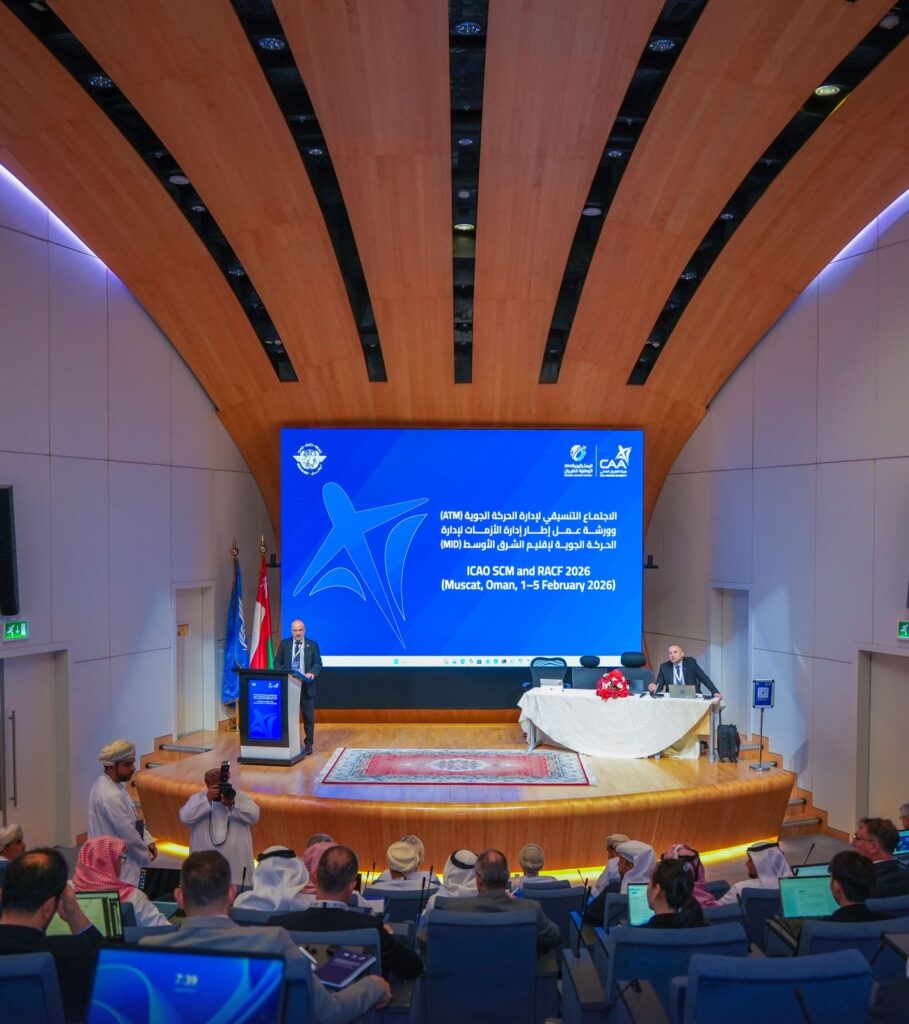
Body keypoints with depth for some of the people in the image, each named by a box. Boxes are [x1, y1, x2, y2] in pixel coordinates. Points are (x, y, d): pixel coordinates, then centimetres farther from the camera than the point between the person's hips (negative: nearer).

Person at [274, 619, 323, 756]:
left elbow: (318, 663, 0)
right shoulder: (284, 644, 7)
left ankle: (308, 745, 11)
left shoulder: (313, 645, 4)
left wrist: (312, 673, -21)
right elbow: (277, 662, 8)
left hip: (306, 686, -1)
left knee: (308, 717, 3)